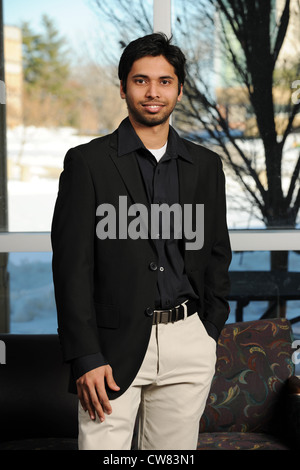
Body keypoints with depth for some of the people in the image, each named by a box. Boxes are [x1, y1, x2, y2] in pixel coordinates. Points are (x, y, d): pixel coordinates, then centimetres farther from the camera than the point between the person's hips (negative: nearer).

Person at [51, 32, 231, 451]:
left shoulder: (206, 165, 11)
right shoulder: (88, 162, -1)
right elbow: (71, 266, -6)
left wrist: (210, 334, 9)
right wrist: (85, 357, -12)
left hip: (188, 343, 3)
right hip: (115, 345, -3)